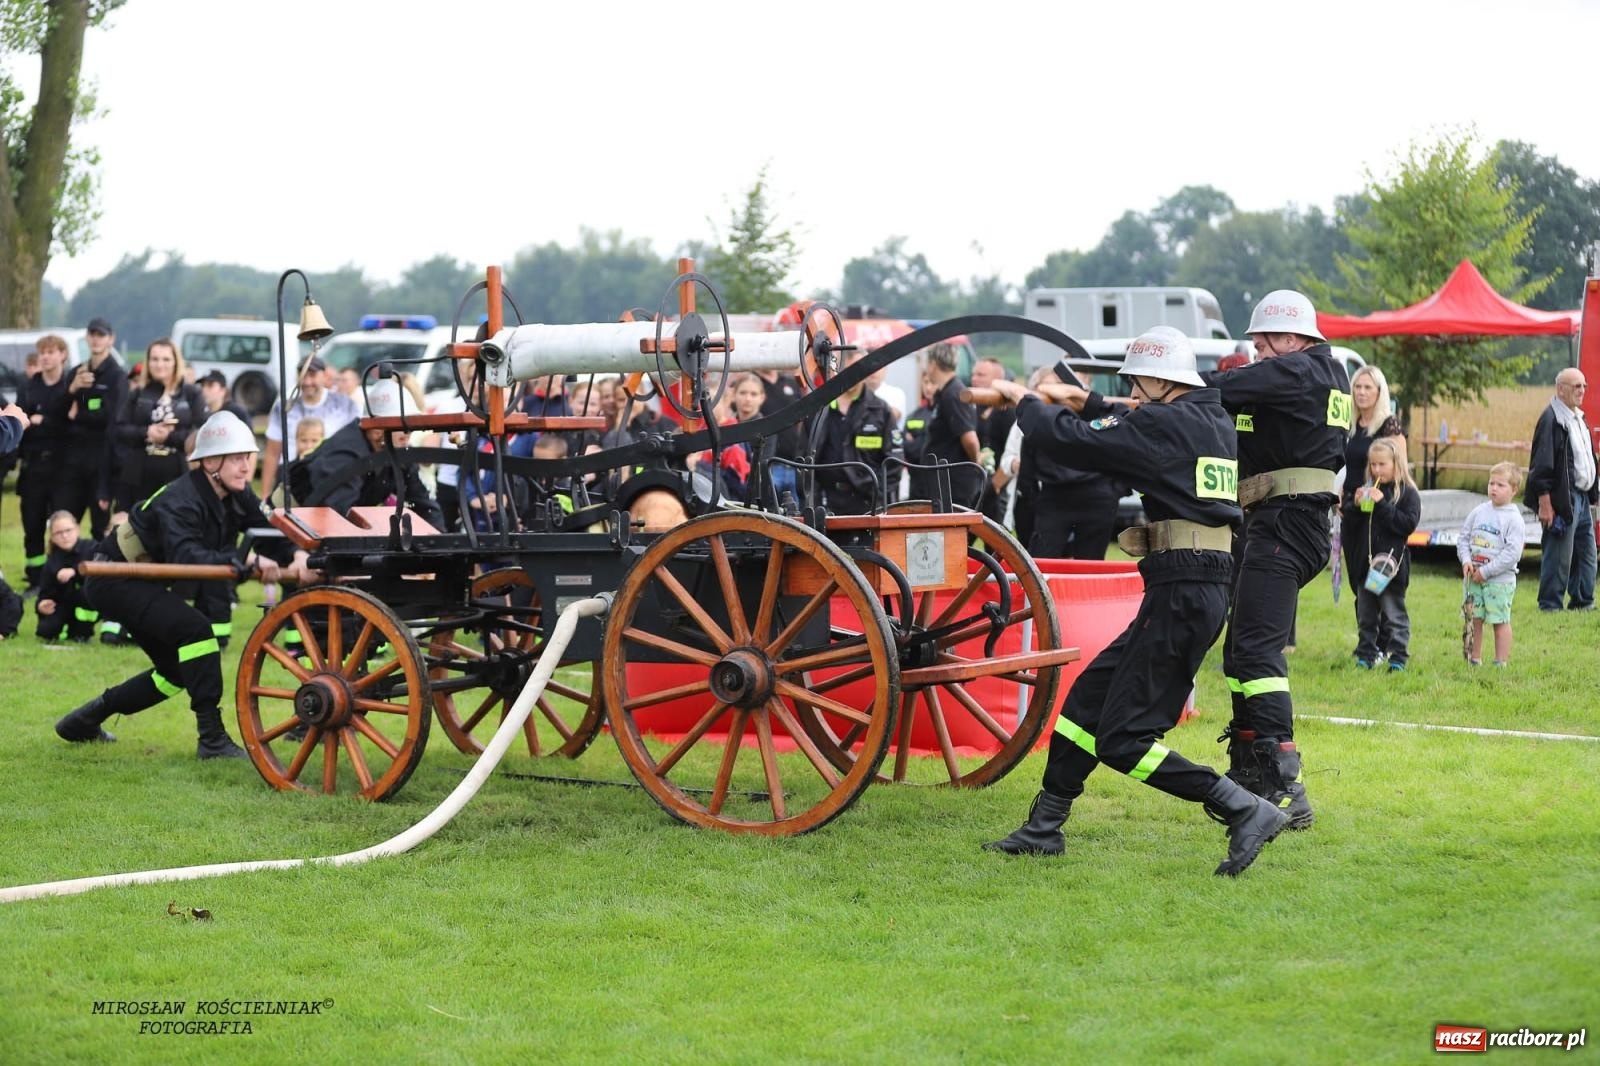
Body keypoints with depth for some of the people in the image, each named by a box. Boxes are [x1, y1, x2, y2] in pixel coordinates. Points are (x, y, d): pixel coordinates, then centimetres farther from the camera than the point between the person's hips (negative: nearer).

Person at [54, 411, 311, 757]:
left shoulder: (236, 497, -4)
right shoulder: (180, 503, -30)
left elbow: (271, 533, -7)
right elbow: (187, 557, -45)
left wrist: (295, 555, -29)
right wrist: (247, 562, -52)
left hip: (144, 582, 10)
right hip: (114, 581, -10)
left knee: (177, 670, 14)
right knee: (194, 628, -27)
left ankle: (84, 721, 28)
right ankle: (212, 738, -23)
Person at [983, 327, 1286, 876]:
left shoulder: (1165, 423, -12)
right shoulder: (1214, 421, 14)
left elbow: (1067, 440, -11)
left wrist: (1024, 400, 6)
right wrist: (1088, 402, 32)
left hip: (1180, 595, -10)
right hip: (1205, 591, 10)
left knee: (1121, 739, -6)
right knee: (1088, 697, 16)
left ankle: (1245, 811, -12)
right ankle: (1044, 827, 23)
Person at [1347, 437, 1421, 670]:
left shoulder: (1407, 493, -6)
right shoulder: (1368, 490, 12)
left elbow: (1409, 523, -17)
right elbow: (1354, 525, 15)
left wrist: (1382, 505, -20)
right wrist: (1357, 506, -6)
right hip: (1366, 563, 6)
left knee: (1394, 614, -1)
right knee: (1366, 614, 11)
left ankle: (1398, 657, 4)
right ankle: (1366, 654, 18)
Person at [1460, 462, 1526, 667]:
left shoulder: (1513, 519, -8)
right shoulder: (1479, 511, 7)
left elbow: (1512, 552, -15)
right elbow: (1463, 537, 12)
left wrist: (1486, 571, -16)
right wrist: (1466, 560, -6)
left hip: (1500, 579, -5)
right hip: (1473, 577, 5)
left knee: (1500, 621, -1)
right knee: (1474, 619, 9)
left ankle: (1501, 663, 5)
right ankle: (1474, 659, 19)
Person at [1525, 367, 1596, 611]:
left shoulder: (1578, 418, 16)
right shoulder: (1551, 420, -14)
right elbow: (1542, 464, -18)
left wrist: (1592, 496, 19)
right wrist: (1545, 504, -21)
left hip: (1582, 498, 10)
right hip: (1562, 499, -10)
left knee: (1586, 554, 13)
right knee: (1558, 557, -5)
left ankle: (1583, 602, 22)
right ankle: (1550, 605, 3)